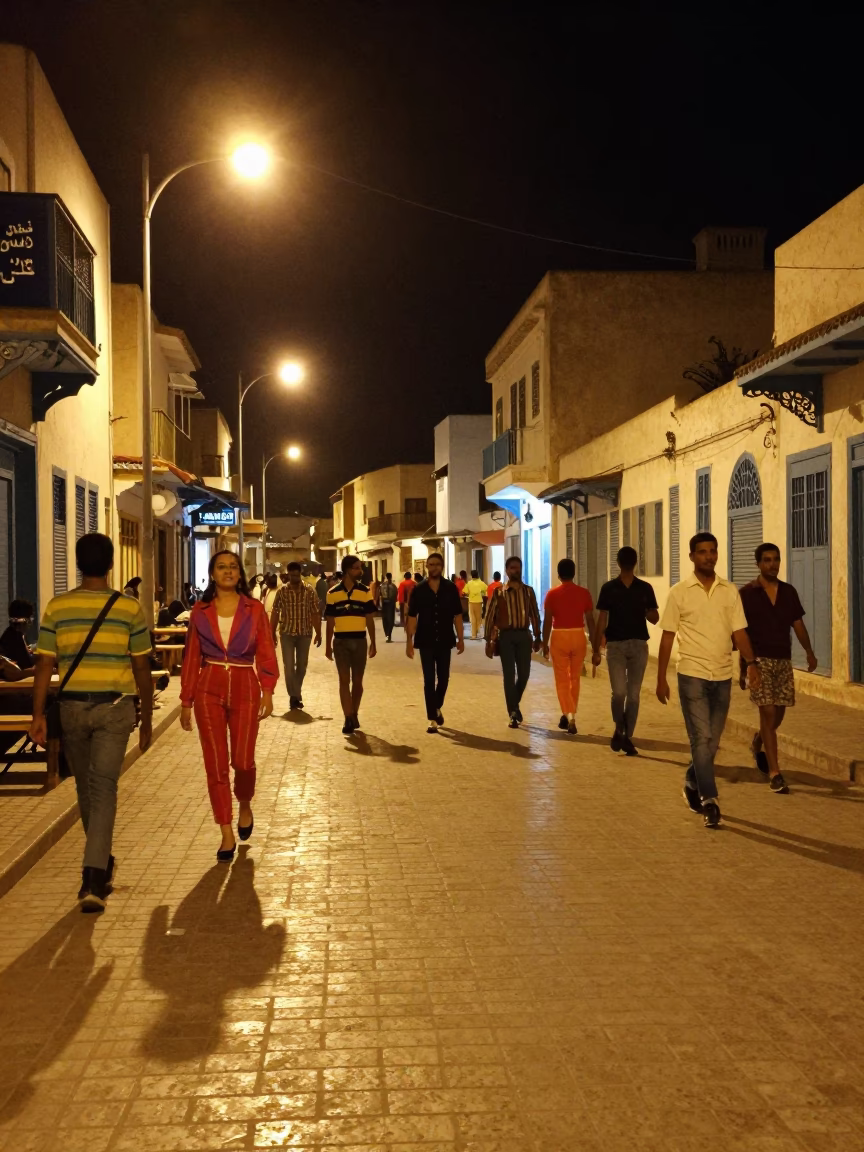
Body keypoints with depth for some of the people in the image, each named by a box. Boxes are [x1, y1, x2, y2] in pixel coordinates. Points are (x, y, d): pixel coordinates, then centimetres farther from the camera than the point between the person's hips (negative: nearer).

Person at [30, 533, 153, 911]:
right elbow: (141, 668, -1)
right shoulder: (129, 607, -4)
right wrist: (147, 718, 8)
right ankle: (94, 876, -14)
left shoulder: (57, 606, -1)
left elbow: (44, 665, -3)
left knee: (86, 787, 17)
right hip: (114, 707, -2)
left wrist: (38, 715, 3)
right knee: (103, 787, -3)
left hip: (72, 705, 2)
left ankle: (101, 864, 32)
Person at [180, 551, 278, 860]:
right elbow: (191, 657, 7)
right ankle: (227, 834, 10)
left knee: (242, 761, -2)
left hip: (244, 687, -1)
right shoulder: (200, 611, 5)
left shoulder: (254, 609, 2)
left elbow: (266, 653, -1)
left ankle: (245, 806, 31)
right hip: (209, 688, 1)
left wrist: (267, 691, -12)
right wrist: (186, 701, 6)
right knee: (215, 764, 1)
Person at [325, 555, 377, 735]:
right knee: (344, 680, -3)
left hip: (359, 641, 1)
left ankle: (354, 715, 25)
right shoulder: (333, 593, 0)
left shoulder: (365, 592, 1)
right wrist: (328, 645, 4)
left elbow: (370, 619, 4)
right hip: (340, 641, -1)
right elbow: (330, 622, 5)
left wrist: (373, 643, 2)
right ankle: (348, 719, -1)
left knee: (357, 681, 9)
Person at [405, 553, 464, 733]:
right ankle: (433, 719, 5)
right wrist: (409, 641, -6)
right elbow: (412, 617, -1)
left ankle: (438, 707, 38)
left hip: (445, 641, 1)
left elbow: (457, 615, 2)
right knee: (429, 681, -1)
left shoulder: (451, 588, -1)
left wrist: (460, 639, 0)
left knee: (443, 678, 12)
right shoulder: (418, 590, -2)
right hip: (426, 642, -1)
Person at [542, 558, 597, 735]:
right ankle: (570, 715, 24)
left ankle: (568, 716, -10)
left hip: (559, 637, -2)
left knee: (562, 680, 5)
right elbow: (590, 620, -1)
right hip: (579, 637, 2)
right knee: (575, 678, 16)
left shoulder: (552, 594, -6)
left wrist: (544, 644, 2)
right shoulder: (584, 593, -2)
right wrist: (595, 645, 5)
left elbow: (547, 621, -7)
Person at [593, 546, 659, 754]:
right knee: (619, 691, -12)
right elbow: (602, 620, 2)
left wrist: (645, 610, -17)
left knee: (633, 694, 4)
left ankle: (627, 737, 15)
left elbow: (655, 619, 6)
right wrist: (596, 650, -2)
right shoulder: (609, 588, 2)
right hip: (615, 645, -1)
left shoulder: (645, 588, 4)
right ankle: (619, 729, 12)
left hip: (639, 645, 1)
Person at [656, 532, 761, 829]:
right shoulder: (679, 592, -3)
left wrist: (751, 663, -13)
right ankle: (709, 801, -3)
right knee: (702, 739, -8)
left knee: (711, 740, 13)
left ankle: (692, 784, 34)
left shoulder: (730, 591, 5)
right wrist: (661, 678, -3)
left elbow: (739, 631, 3)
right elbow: (667, 637, -1)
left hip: (723, 676, 4)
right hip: (692, 675, -3)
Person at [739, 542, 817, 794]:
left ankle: (758, 741, 43)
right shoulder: (747, 593, -4)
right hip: (759, 660, -4)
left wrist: (809, 651, -4)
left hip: (783, 660, 4)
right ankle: (774, 773, -5)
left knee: (778, 713, 11)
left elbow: (798, 623, 10)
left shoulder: (788, 592, 8)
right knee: (768, 712, -9)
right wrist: (743, 667, -2)